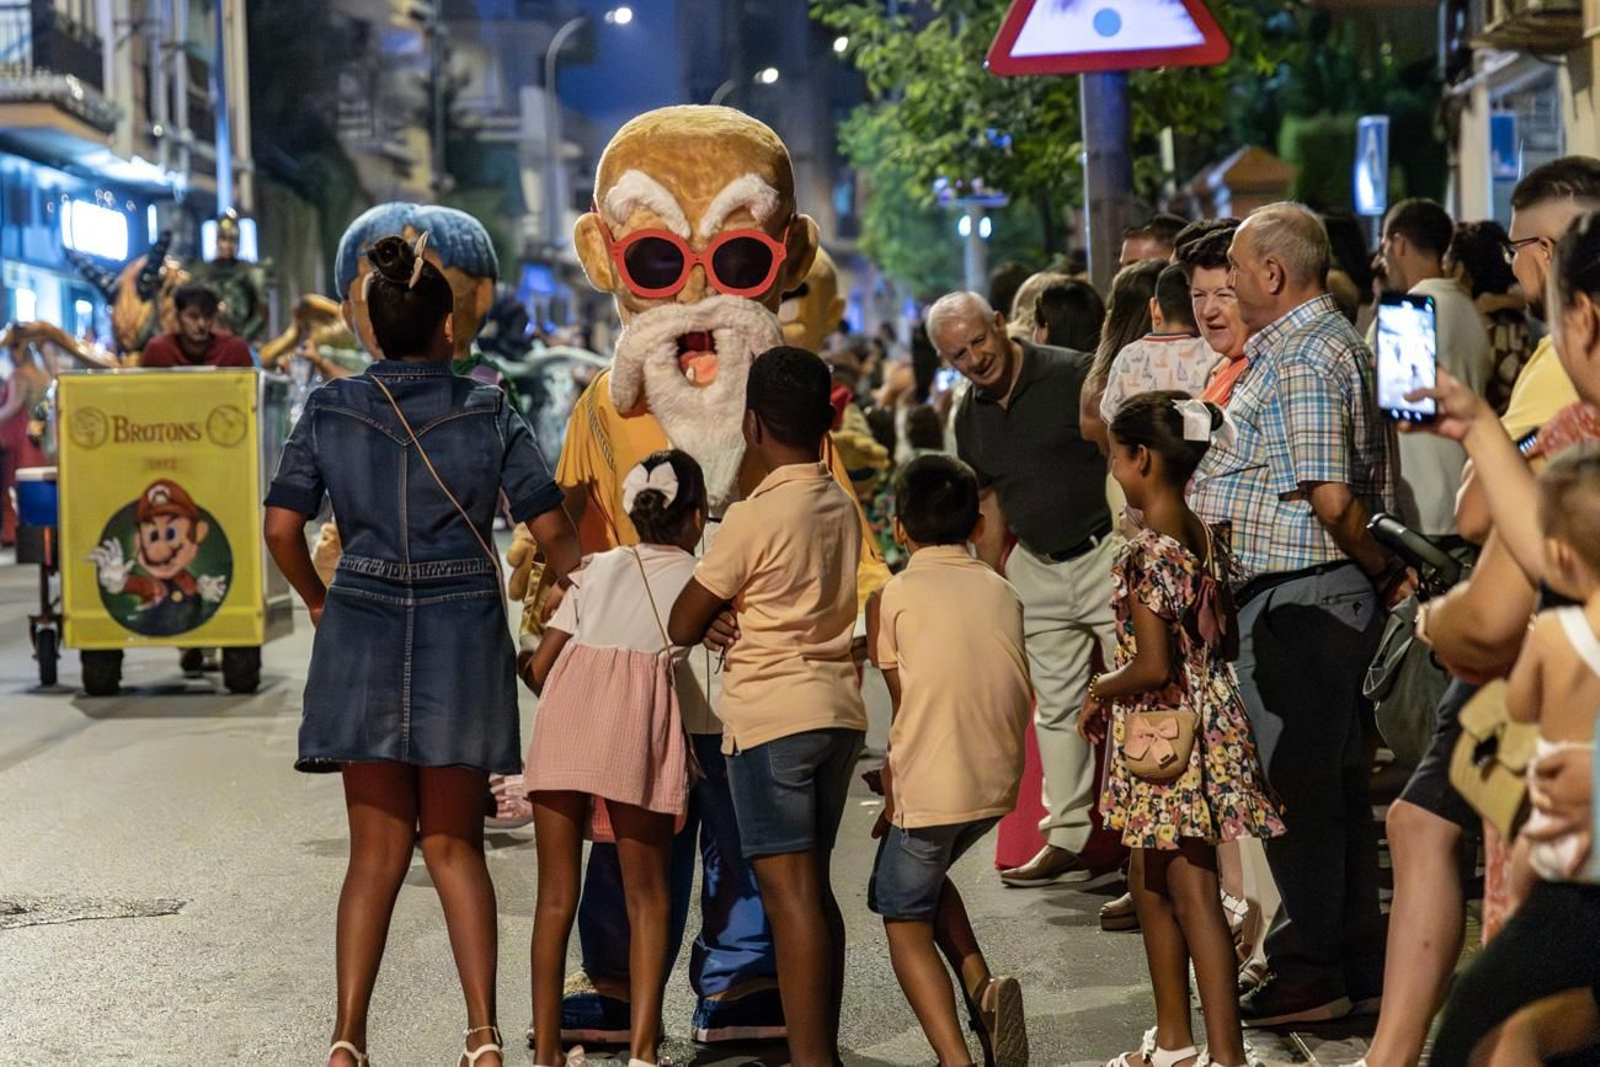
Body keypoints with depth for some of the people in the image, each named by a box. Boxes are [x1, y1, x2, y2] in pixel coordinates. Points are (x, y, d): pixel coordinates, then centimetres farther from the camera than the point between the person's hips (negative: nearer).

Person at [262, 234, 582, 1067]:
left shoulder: (330, 409, 1)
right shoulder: (487, 412, -2)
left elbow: (282, 527, -2)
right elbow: (550, 530, -1)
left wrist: (316, 599, 15)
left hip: (363, 634, 1)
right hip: (464, 636, -1)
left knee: (377, 851, 8)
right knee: (454, 844, 9)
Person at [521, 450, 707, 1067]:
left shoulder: (599, 568, 26)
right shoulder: (698, 577, 21)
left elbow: (538, 664, 20)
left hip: (567, 693, 2)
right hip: (639, 711, -2)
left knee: (556, 894, 7)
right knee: (647, 895, 6)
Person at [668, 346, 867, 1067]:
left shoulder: (755, 517, -13)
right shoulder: (842, 507, 8)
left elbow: (681, 626, -6)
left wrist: (714, 621, 13)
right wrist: (736, 616, 0)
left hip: (771, 716, -8)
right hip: (838, 709, 8)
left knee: (788, 891, -7)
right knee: (813, 887, 14)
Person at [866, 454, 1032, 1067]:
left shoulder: (898, 595, -5)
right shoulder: (1002, 593, 8)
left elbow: (903, 706, -4)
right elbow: (1022, 698, 8)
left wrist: (893, 792, 7)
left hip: (933, 782, -5)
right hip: (999, 780, 6)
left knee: (904, 916, 8)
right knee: (926, 874, 28)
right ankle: (981, 986, 6)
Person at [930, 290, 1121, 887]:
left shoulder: (1073, 376, -13)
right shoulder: (971, 416, 8)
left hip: (1107, 552, -7)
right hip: (1037, 567, 7)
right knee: (1057, 705, 11)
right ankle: (1068, 835, 20)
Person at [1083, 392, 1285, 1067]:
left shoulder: (1147, 554, -20)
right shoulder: (1206, 540, 7)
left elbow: (1153, 666, -22)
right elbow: (1227, 642, 14)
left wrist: (1099, 693, -6)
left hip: (1163, 729, -9)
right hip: (1209, 716, 9)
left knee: (1193, 894, -5)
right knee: (1149, 883, 18)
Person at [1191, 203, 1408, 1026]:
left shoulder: (1298, 361, -18)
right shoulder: (1326, 341, 16)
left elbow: (1332, 499, -25)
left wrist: (1382, 572, -13)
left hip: (1297, 602, -10)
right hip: (1330, 596, 10)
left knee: (1297, 786, -2)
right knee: (1335, 781, 15)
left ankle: (1313, 972, 5)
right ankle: (1357, 961, 23)